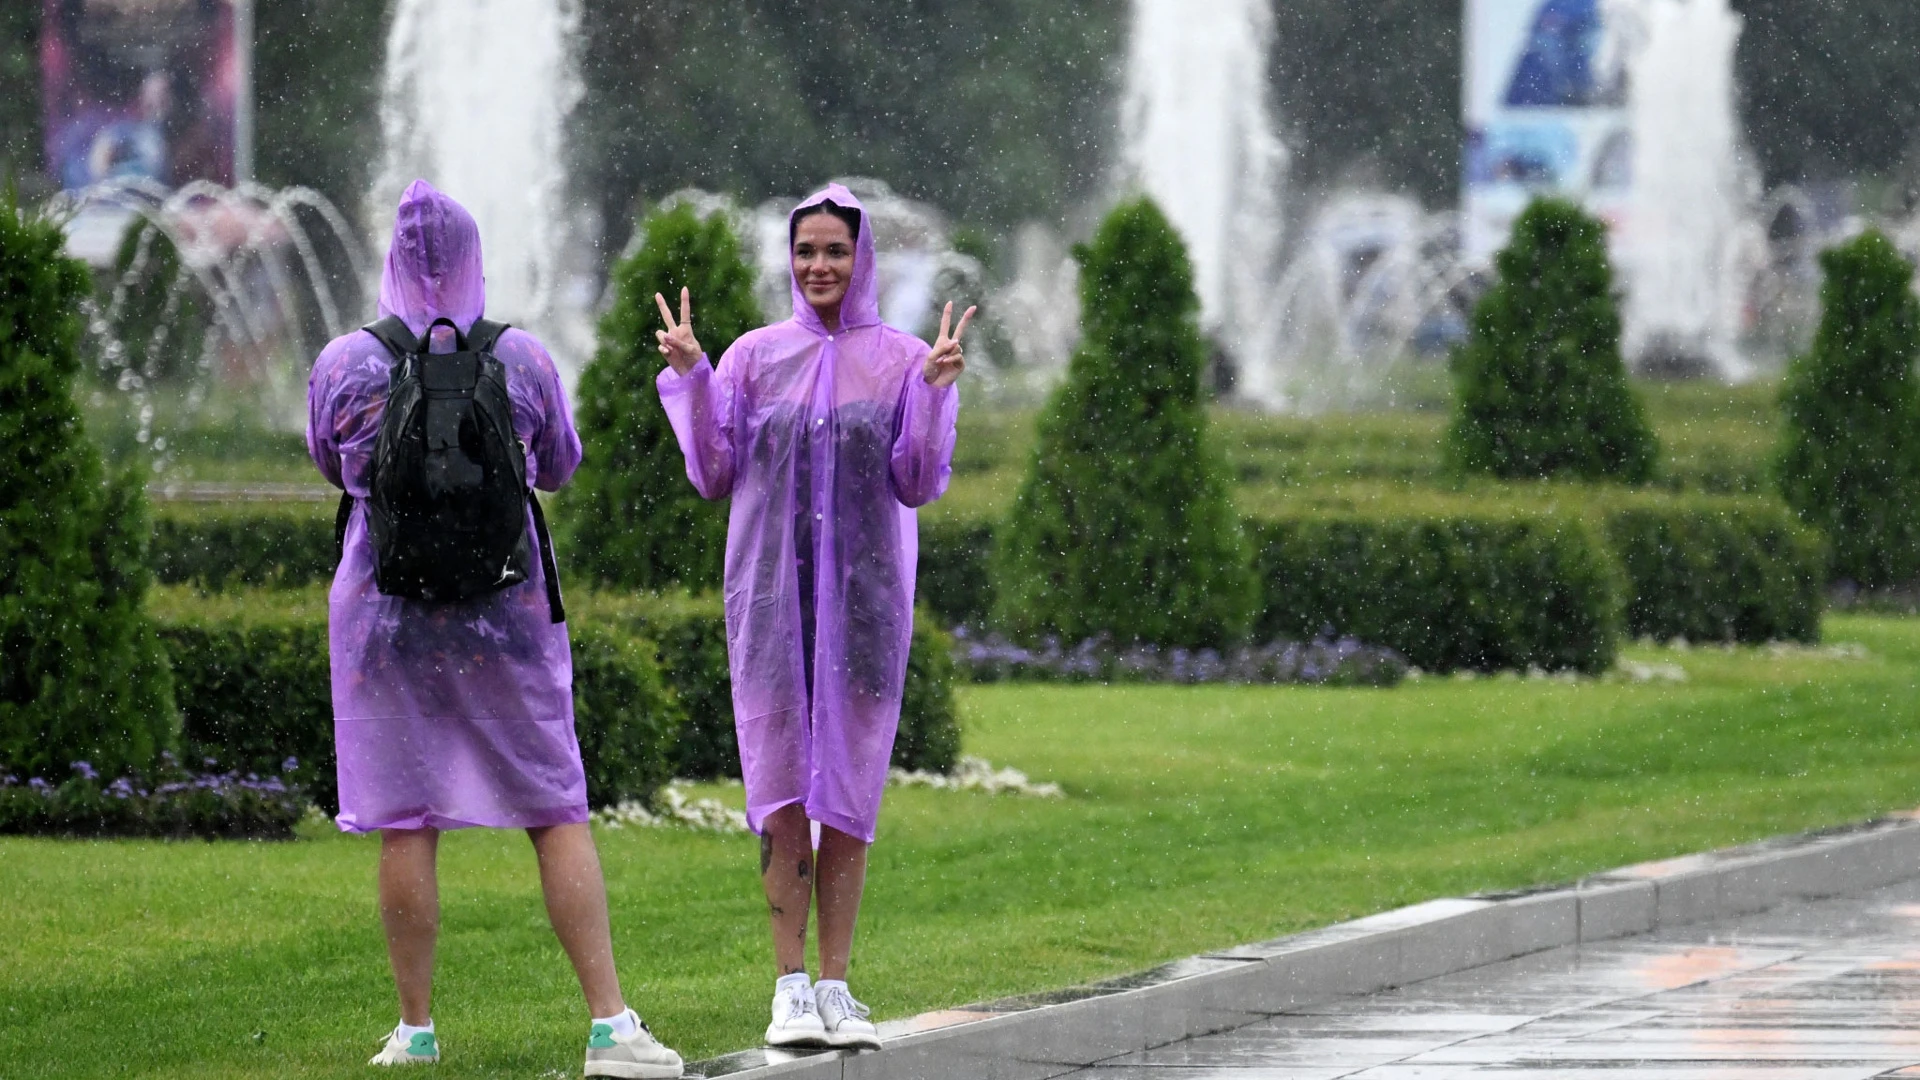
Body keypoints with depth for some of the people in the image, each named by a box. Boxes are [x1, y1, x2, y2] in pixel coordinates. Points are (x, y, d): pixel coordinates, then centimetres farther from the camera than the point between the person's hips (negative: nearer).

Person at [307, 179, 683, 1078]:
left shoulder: (342, 366, -5)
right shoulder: (523, 361, -5)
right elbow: (559, 465, 11)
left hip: (386, 609, 0)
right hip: (507, 610, 0)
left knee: (405, 823, 5)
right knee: (558, 814, 4)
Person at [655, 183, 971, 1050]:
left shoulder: (903, 360, 4)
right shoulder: (755, 357, 6)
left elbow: (918, 484, -1)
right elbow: (713, 475, 6)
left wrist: (934, 392, -14)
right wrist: (690, 379, -4)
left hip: (863, 596, 0)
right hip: (771, 590, 0)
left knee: (848, 793, 1)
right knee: (782, 790, -2)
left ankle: (836, 986, 6)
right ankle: (791, 986, 2)